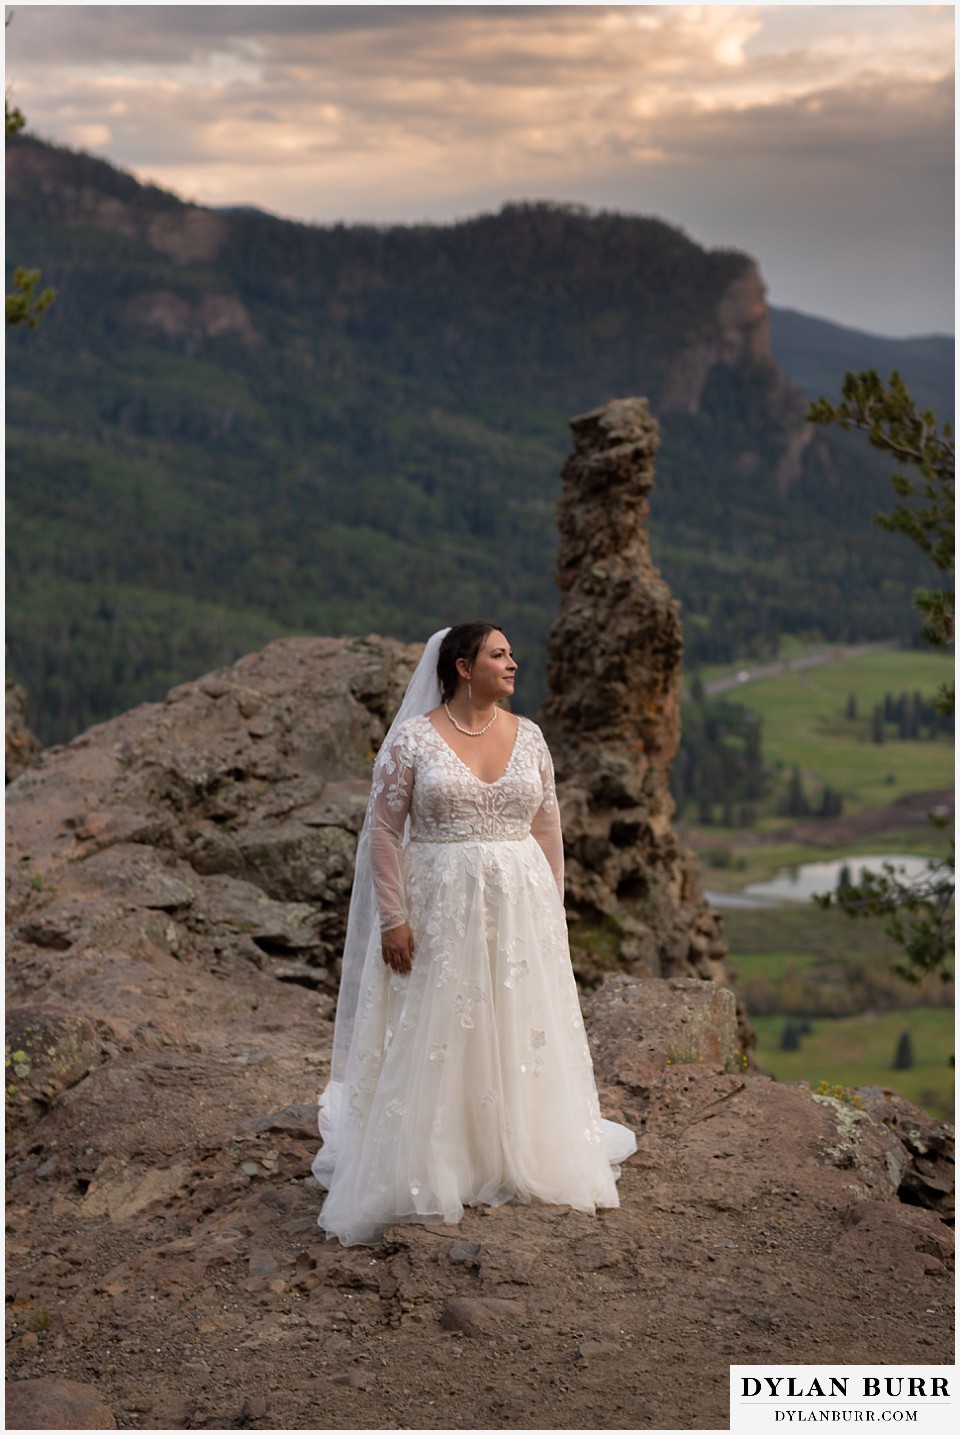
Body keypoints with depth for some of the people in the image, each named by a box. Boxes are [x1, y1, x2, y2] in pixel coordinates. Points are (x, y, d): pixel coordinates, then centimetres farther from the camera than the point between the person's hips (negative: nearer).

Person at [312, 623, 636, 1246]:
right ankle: (429, 1170, 11)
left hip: (519, 910, 4)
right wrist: (392, 917, -12)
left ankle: (519, 1159, 25)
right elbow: (384, 830, -6)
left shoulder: (528, 736, 6)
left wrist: (552, 912, 7)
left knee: (517, 1034, 10)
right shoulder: (413, 740, -5)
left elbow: (548, 830, 10)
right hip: (438, 911, -4)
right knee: (433, 1040, 0)